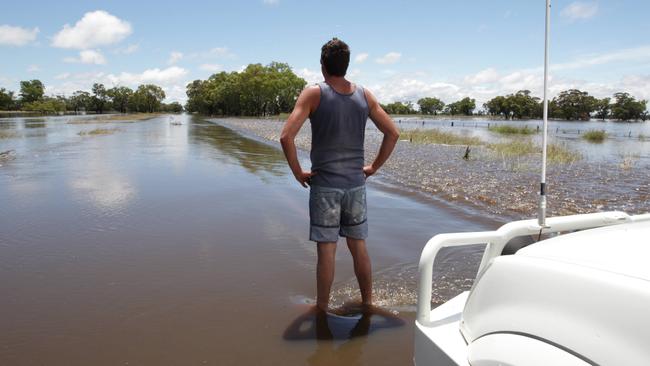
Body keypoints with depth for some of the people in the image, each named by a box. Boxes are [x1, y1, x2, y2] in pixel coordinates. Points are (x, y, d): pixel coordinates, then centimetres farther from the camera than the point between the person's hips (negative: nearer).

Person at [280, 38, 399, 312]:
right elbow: (393, 133, 7)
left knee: (326, 250, 5)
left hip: (324, 184, -4)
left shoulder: (314, 93, -8)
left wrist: (297, 172, -6)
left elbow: (286, 136, -18)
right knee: (359, 247, 15)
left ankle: (322, 309, 19)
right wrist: (373, 168, 12)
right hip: (356, 184, 4)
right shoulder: (365, 95, 4)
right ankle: (367, 303, 28)